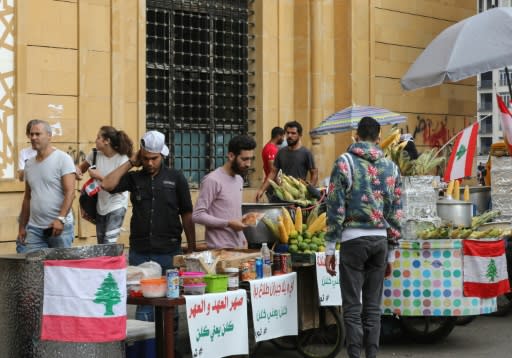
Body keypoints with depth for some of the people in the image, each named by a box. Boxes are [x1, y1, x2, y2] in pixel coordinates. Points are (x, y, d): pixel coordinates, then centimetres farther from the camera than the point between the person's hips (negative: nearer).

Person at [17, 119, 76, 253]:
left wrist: (61, 218, -22)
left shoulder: (63, 159, -4)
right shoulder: (29, 164, 15)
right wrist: (22, 227, 17)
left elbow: (70, 192, -11)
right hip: (34, 228, 5)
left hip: (60, 227, -5)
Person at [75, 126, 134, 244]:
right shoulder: (95, 154, -1)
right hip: (100, 206, 6)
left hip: (116, 206, -6)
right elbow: (81, 167, 16)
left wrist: (99, 176, -21)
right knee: (101, 245, 11)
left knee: (109, 244, -17)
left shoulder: (122, 159, -16)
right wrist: (78, 170, -9)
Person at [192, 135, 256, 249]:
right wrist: (228, 224, -20)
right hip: (219, 249, -8)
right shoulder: (212, 180, -14)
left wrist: (242, 238, 13)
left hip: (238, 247, 8)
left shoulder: (239, 179, 14)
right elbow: (197, 215, -17)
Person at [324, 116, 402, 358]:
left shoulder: (345, 162, -3)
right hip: (380, 239, 4)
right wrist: (390, 251, 17)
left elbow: (335, 208, -7)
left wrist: (330, 249, -3)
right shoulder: (390, 167, 10)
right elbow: (396, 212, 11)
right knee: (373, 306, 10)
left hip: (353, 238, -4)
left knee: (352, 306, -1)